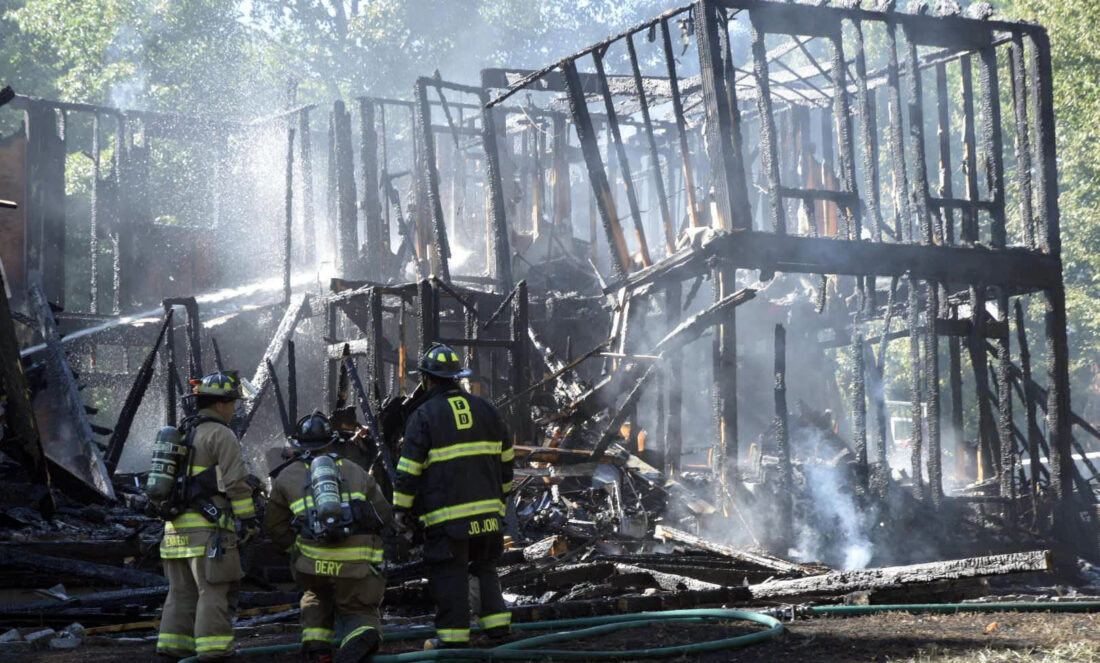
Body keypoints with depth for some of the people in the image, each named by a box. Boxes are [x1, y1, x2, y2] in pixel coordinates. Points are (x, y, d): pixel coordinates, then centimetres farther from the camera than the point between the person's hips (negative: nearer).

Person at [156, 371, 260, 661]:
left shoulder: (182, 433, 20)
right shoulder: (221, 435, -8)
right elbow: (236, 482, -13)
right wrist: (249, 520, -8)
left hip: (176, 528, 9)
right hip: (208, 528, -8)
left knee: (182, 592, 11)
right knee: (215, 593, -7)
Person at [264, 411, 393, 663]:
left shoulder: (286, 476, 17)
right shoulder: (356, 471, 20)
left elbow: (275, 527, 21)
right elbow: (385, 516, 19)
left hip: (313, 561, 1)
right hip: (358, 563, 0)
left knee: (316, 595, 33)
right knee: (360, 611, 17)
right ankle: (362, 634, -18)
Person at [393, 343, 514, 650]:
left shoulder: (424, 416, -7)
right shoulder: (485, 409, 11)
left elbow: (408, 469, -7)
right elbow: (505, 459, 19)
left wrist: (402, 510, 2)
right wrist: (501, 495, 30)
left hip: (446, 514, -5)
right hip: (487, 508, 5)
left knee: (449, 573, -1)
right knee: (485, 567, 18)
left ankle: (454, 634, 0)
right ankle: (496, 622, 17)